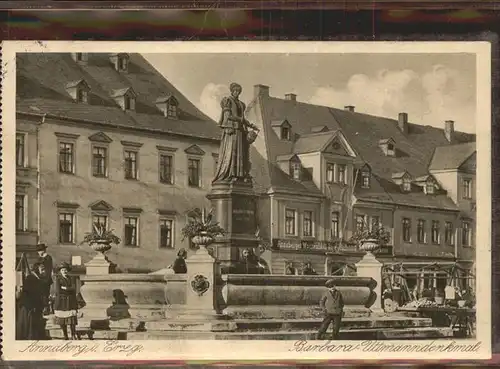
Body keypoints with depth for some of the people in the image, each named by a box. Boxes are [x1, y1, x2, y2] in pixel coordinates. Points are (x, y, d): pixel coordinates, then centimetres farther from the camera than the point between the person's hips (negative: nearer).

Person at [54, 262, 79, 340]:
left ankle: (73, 335, 3)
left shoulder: (71, 279, 9)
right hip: (61, 301, -1)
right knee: (62, 320, 2)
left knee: (72, 319, -5)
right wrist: (69, 290, -6)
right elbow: (58, 291, -8)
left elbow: (74, 289, -6)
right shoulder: (58, 279, 3)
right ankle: (65, 336, 14)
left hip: (70, 301, 1)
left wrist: (64, 288, -8)